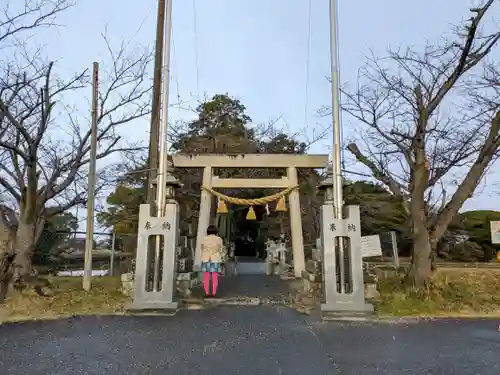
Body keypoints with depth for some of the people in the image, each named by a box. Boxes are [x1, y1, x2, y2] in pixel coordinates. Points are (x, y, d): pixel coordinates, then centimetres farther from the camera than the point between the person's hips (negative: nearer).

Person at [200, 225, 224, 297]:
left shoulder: (204, 239, -1)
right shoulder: (219, 239, -4)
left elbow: (202, 249, 6)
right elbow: (221, 250, 3)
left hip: (206, 259, 1)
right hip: (215, 259, -1)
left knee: (206, 277, 5)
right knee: (215, 277, 4)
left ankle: (207, 292, 5)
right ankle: (214, 293, 2)